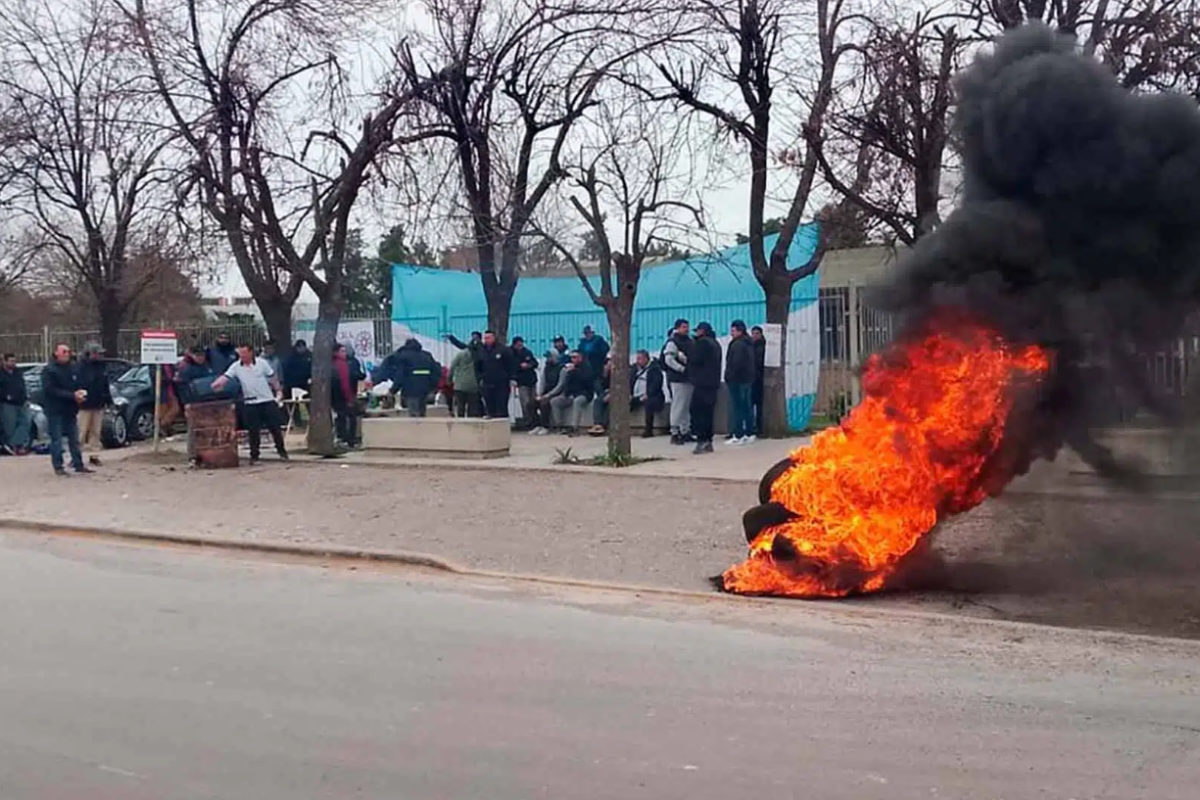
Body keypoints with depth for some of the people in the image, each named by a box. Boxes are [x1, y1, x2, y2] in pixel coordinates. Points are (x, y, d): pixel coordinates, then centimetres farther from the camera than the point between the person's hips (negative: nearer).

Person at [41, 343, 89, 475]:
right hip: (55, 411, -6)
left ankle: (78, 464, 16)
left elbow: (78, 385, 19)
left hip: (70, 410, 6)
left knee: (74, 439, 10)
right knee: (56, 440, -1)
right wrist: (72, 395, -21)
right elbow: (50, 390, -17)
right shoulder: (49, 370, -9)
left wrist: (80, 393, -6)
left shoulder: (72, 368, 10)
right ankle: (58, 467, 4)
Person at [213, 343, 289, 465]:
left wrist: (279, 391, 7)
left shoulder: (262, 363, -1)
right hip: (250, 403, 1)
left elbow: (273, 378, 6)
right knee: (253, 431, 3)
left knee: (275, 428, 3)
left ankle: (282, 451, 17)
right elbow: (225, 377, -11)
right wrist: (217, 384, -29)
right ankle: (254, 456, 11)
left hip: (268, 401, -1)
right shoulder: (236, 366, 0)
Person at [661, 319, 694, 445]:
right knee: (678, 406, -7)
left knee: (687, 407, 11)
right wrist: (683, 369, -20)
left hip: (688, 378, 8)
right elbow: (668, 360, -16)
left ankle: (685, 432, 19)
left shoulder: (689, 341, 16)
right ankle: (674, 433, -3)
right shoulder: (672, 342, -7)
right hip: (677, 379, -8)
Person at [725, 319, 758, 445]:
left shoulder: (737, 344, -17)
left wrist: (729, 376, -14)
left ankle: (738, 436, -7)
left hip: (737, 379, -10)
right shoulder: (749, 343, 15)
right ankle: (749, 433, 18)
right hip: (748, 378, 10)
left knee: (737, 407, -7)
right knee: (747, 406, 13)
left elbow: (735, 363, -23)